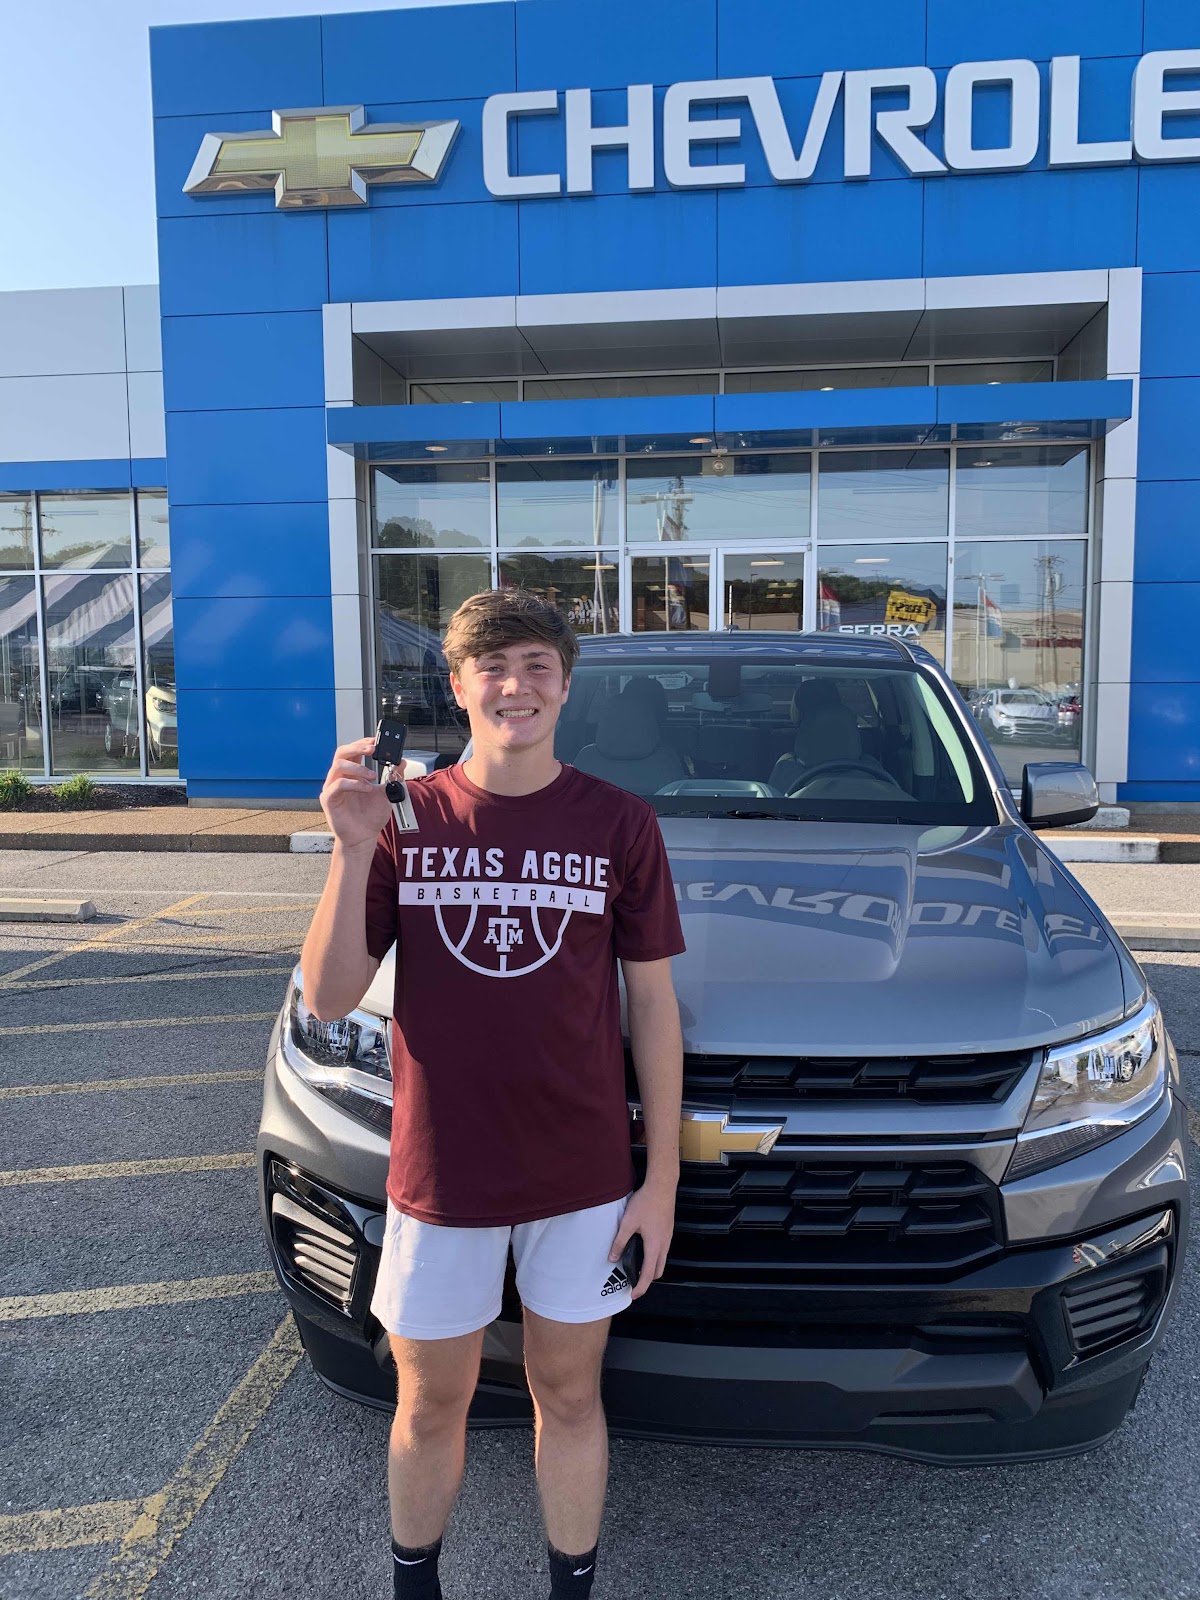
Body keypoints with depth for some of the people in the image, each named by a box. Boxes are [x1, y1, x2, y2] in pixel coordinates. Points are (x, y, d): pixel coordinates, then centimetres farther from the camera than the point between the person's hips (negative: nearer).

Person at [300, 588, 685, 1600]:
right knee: (430, 1404, 18)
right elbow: (328, 1000, -8)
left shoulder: (619, 825, -5)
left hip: (583, 1175, 0)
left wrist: (661, 1181, -2)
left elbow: (653, 1004, -1)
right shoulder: (406, 818, -4)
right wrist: (355, 850, -22)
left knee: (568, 1395, 17)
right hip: (440, 1174, 1)